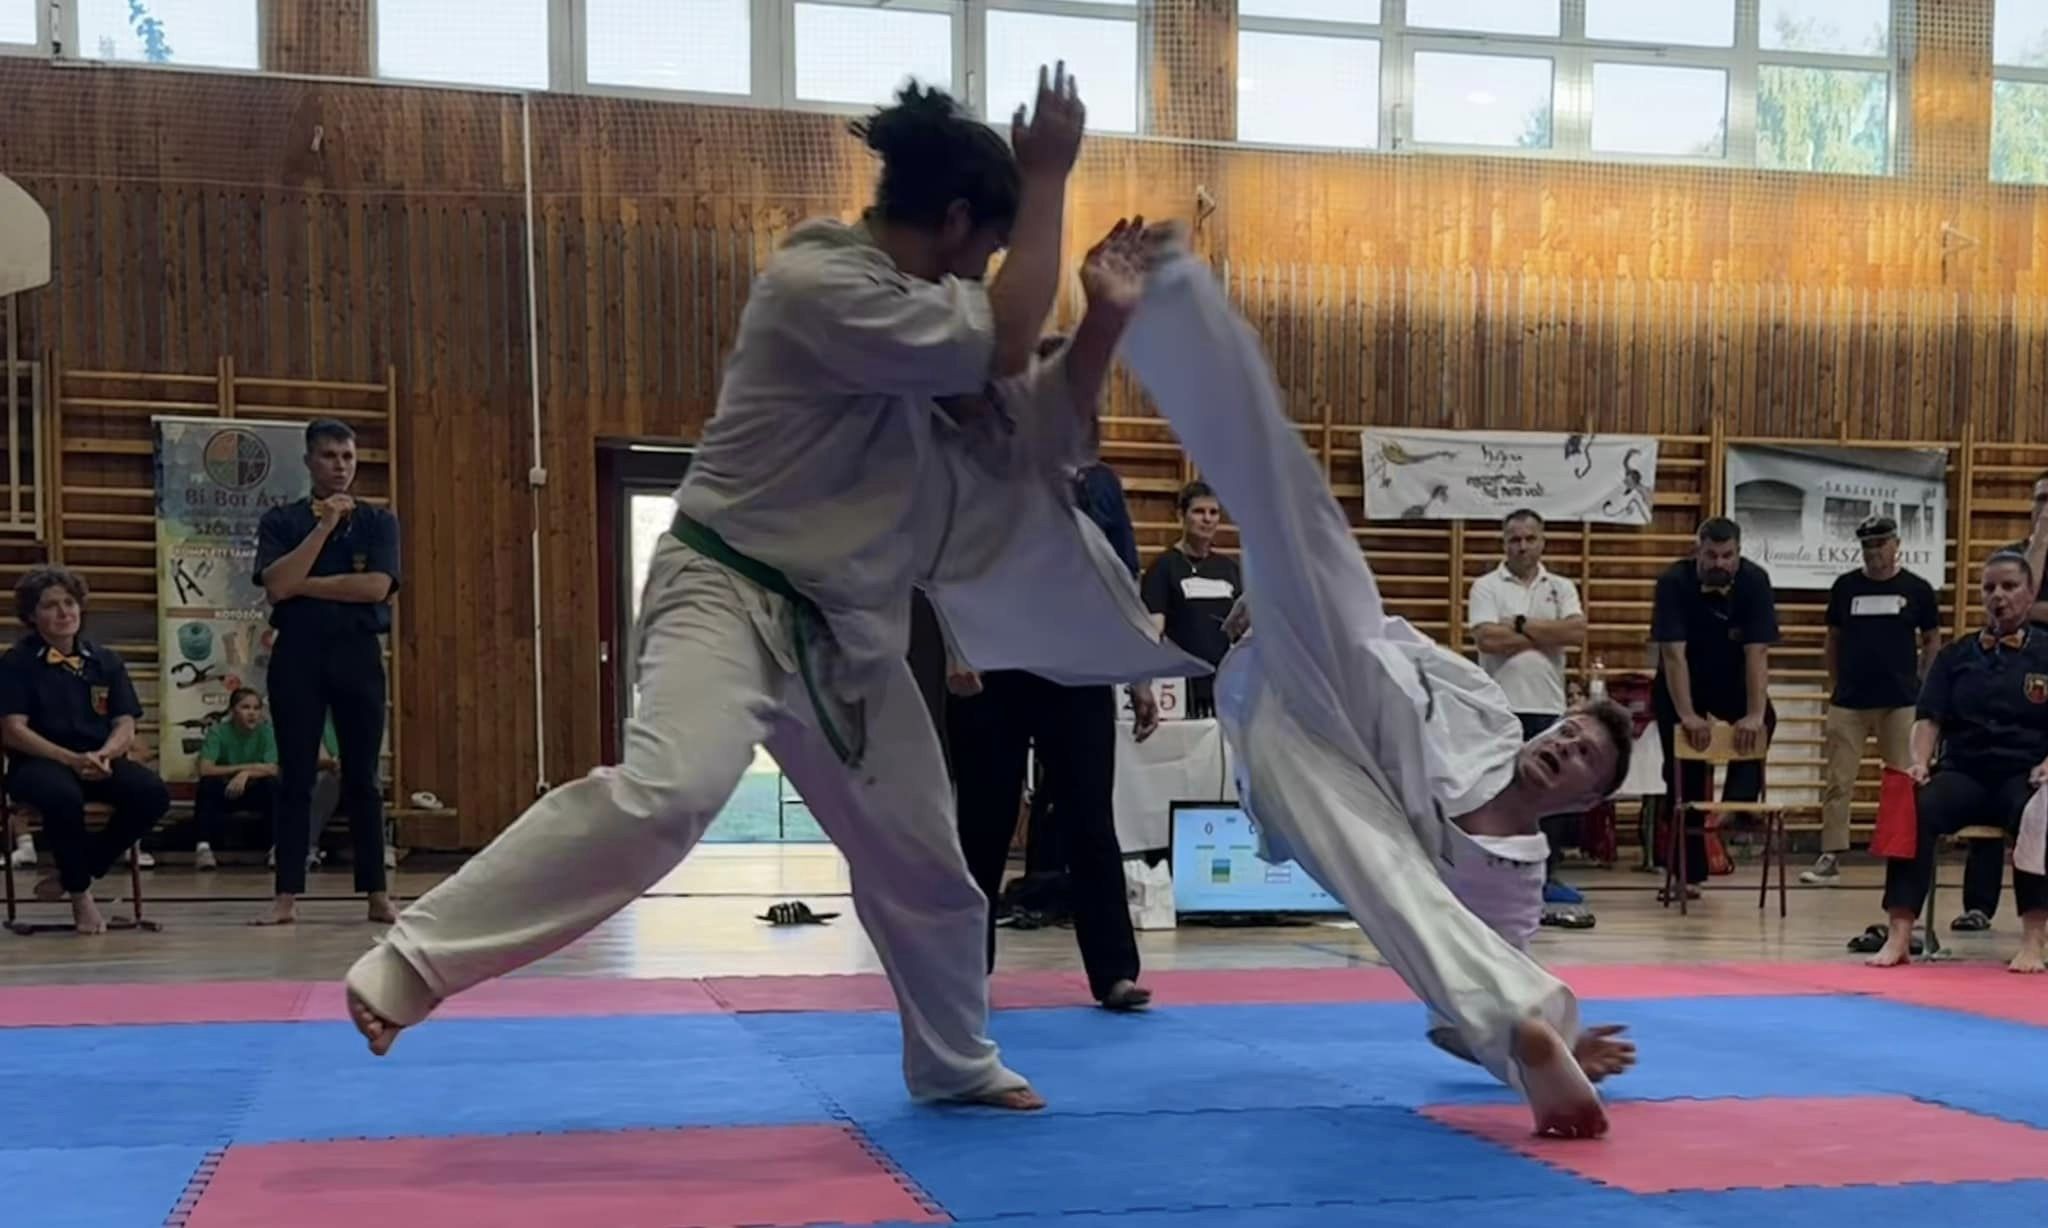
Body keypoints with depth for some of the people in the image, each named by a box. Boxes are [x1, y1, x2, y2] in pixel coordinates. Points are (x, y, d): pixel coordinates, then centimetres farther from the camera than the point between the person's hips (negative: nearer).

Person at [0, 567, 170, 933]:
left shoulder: (105, 660, 11)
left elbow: (125, 726, 6)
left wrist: (104, 755, -18)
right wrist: (72, 759, -21)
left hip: (100, 762, 4)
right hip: (39, 763, -4)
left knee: (153, 793, -26)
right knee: (63, 796, -40)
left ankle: (70, 874, -8)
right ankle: (80, 891, -16)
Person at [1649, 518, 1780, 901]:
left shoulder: (1755, 581, -21)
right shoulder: (1674, 582, -25)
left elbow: (1757, 653, -26)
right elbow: (1673, 653, -29)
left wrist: (1755, 715, -33)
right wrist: (1687, 716, -34)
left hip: (1733, 683, 1)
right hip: (1681, 686, -1)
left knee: (1759, 727, -29)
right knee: (1683, 780, -1)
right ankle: (1688, 873, 7)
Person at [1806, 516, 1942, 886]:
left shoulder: (1917, 589, 2)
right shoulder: (1845, 586, 5)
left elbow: (1932, 640, 10)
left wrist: (1922, 685, 2)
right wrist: (1835, 686, 10)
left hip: (1901, 702, -1)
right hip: (1849, 701, 1)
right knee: (1838, 782, 0)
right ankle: (1831, 857, 4)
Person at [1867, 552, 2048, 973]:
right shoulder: (1956, 655, 14)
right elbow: (1929, 719, 8)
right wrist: (1920, 762, -12)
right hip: (1963, 773, 2)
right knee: (1915, 809, -31)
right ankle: (1899, 934, -31)